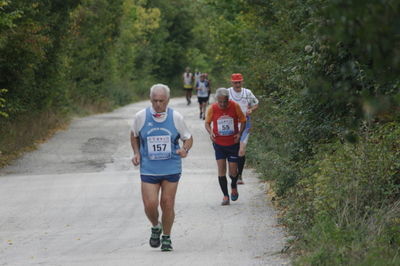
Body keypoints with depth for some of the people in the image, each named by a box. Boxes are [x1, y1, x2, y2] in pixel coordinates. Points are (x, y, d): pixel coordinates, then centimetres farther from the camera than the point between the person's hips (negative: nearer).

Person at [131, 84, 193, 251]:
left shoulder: (176, 117, -4)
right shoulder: (141, 117, -4)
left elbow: (188, 138, 9)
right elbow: (134, 136, 15)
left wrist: (185, 149, -12)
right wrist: (136, 153, 1)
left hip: (171, 168, 0)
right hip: (148, 169, 0)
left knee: (167, 204, 0)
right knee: (150, 205, -9)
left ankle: (166, 237, 20)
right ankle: (155, 227, 23)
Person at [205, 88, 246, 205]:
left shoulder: (235, 106, -10)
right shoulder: (212, 108, -9)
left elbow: (243, 120, 3)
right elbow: (207, 122, 6)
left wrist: (240, 133, -12)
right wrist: (210, 132, -14)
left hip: (233, 143, 0)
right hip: (219, 144, 0)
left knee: (233, 171, 1)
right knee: (221, 170, -6)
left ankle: (234, 186, 34)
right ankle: (225, 196, 3)